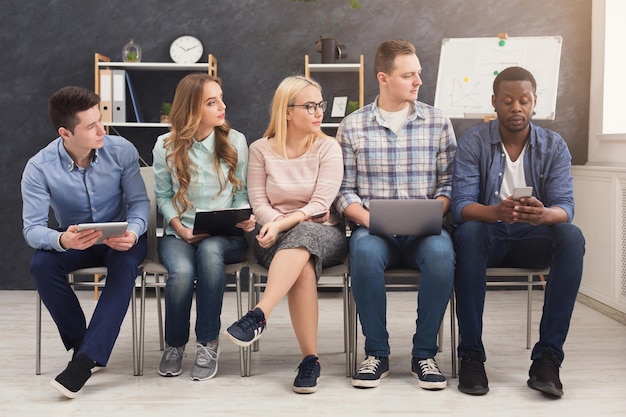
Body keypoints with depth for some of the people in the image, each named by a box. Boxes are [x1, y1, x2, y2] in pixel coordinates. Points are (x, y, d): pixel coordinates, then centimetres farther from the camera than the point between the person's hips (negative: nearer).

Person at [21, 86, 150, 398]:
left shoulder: (121, 150, -13)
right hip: (73, 240, 1)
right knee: (41, 265, -30)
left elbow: (139, 201, -7)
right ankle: (81, 344, -13)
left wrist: (132, 232, -30)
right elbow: (32, 228, -18)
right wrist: (62, 240, -42)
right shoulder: (39, 168, -16)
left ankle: (85, 360, -36)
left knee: (126, 264, -34)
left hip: (119, 239, -1)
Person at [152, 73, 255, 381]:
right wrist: (180, 228, -10)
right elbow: (163, 196, 7)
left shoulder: (235, 141, 3)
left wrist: (246, 217, -13)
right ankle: (174, 345, -4)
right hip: (179, 234, 0)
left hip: (226, 236, 0)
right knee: (181, 271, -34)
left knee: (209, 251, -38)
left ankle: (208, 344, -22)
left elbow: (241, 193, 8)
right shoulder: (166, 146, 1)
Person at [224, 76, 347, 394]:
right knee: (302, 267, -35)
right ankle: (310, 359, -33)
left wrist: (284, 224, -23)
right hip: (277, 239, 1)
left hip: (324, 235, 0)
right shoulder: (261, 149, 6)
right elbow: (259, 203, 0)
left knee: (303, 236, -38)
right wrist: (275, 224, -18)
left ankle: (259, 315, -50)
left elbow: (321, 203, -9)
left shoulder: (328, 147, 3)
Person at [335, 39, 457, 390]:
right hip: (374, 228, 0)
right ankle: (377, 354, -16)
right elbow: (345, 190, 5)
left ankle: (424, 353, -16)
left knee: (441, 252, -34)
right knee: (365, 251, -35)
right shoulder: (352, 126, 8)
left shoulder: (438, 123, 9)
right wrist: (366, 218, -13)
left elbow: (448, 183, 6)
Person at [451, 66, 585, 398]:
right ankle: (471, 355, -27)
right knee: (468, 232, -35)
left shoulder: (554, 146, 0)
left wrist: (544, 214, -38)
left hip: (532, 238, 2)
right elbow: (461, 205, -16)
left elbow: (565, 207, -12)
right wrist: (496, 212, -40)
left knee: (572, 237, -29)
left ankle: (547, 357, -27)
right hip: (488, 236, -1)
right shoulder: (473, 142, -5)